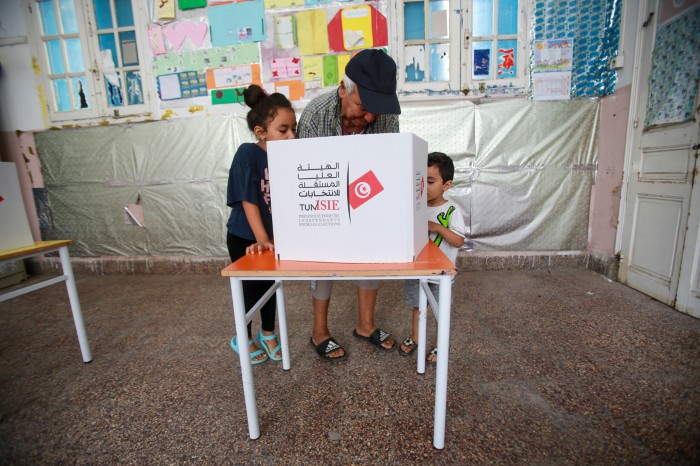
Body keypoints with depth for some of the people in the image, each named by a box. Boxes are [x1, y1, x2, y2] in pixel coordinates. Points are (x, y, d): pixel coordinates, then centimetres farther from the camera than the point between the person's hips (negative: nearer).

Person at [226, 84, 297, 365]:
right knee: (249, 289, 11)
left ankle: (267, 334, 41)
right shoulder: (247, 154, -21)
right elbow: (248, 201, -24)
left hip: (273, 235, 4)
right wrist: (261, 239, -28)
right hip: (244, 238, -4)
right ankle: (244, 339, 37)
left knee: (270, 285, 17)